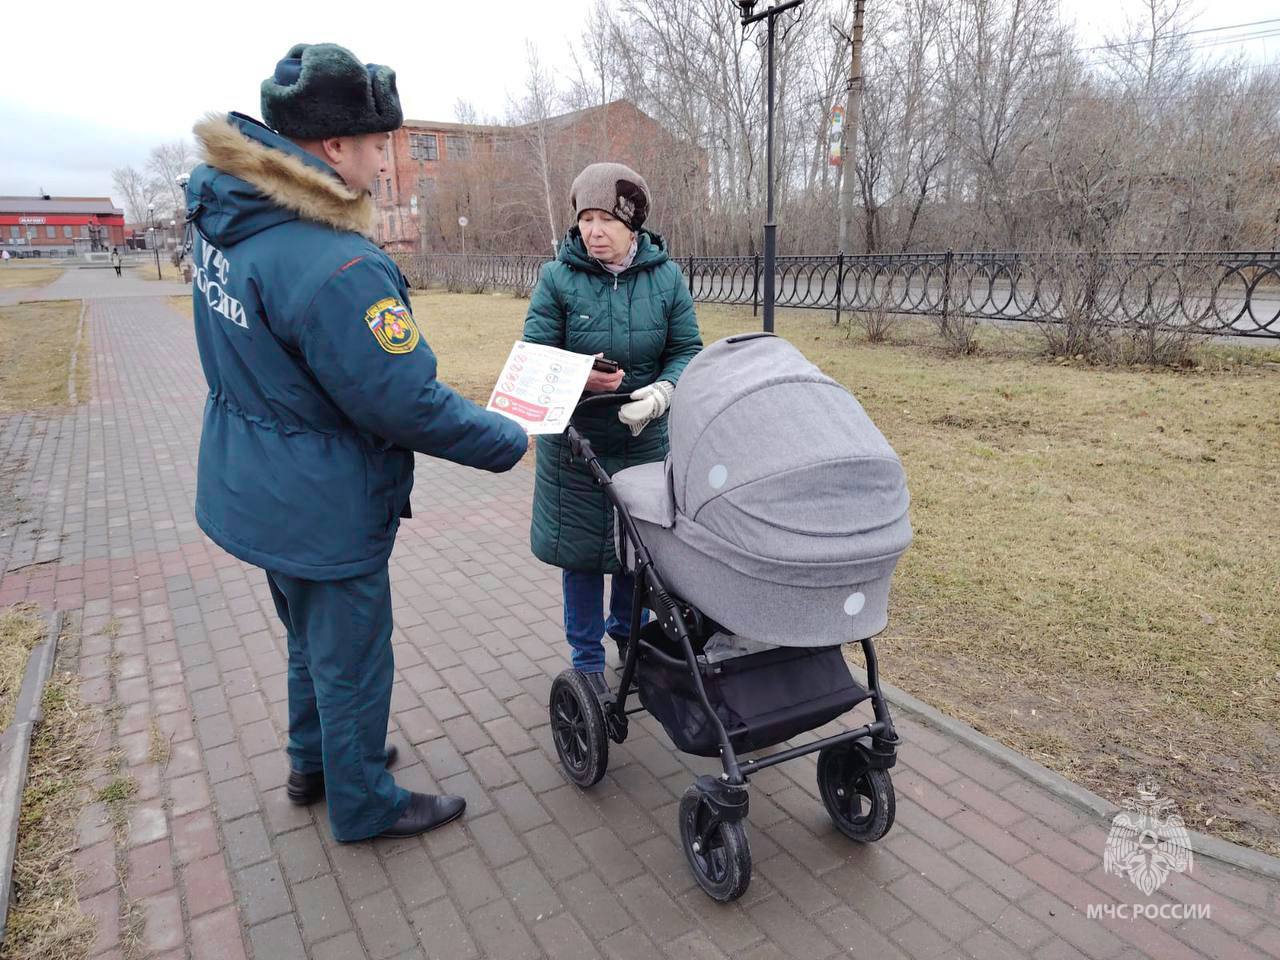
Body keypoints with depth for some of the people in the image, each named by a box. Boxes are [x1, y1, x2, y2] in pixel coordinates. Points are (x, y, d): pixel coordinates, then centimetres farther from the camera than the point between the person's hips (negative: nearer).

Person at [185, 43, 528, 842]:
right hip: (322, 511, -9)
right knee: (351, 657, 12)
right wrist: (509, 441, -12)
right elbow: (407, 404, -27)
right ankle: (365, 804, 34)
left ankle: (316, 761, 49)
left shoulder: (225, 217, 0)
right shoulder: (334, 269, -31)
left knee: (313, 639, 27)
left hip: (259, 492, 9)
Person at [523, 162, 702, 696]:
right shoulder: (557, 278, -8)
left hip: (646, 438, 2)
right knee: (581, 550, 8)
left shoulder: (665, 277, -2)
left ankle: (626, 631, 42)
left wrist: (661, 391, -22)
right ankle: (587, 658, 28)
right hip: (575, 440, -2)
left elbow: (687, 351, -1)